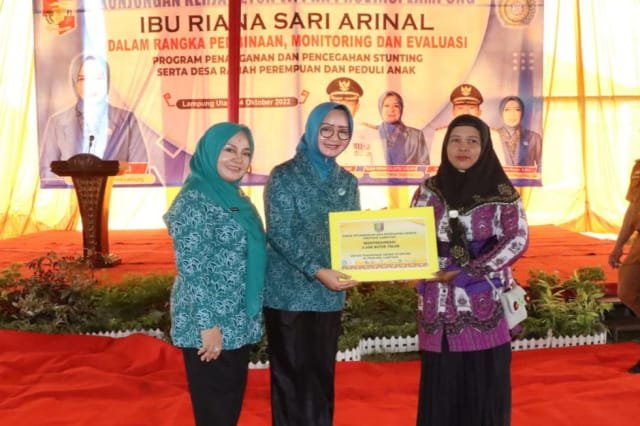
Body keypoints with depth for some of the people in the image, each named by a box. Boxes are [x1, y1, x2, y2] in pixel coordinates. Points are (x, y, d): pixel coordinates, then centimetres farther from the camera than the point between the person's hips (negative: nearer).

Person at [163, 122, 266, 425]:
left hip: (237, 324, 9)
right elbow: (191, 268, -21)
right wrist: (207, 324, -23)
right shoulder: (195, 199, -16)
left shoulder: (234, 197, 11)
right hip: (211, 325, -8)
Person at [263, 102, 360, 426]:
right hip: (289, 294, -5)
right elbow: (279, 233, -16)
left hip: (329, 295, 5)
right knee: (292, 378, 4)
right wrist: (317, 271, -26)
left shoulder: (348, 182, 9)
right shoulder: (284, 176, -8)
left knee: (323, 375, 15)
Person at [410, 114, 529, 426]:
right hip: (440, 304, 2)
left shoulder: (501, 192, 1)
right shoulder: (429, 190, 8)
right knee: (441, 386, 6)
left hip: (485, 302, -2)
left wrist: (467, 272, -14)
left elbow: (518, 240, -8)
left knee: (485, 385, 2)